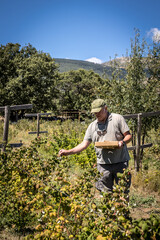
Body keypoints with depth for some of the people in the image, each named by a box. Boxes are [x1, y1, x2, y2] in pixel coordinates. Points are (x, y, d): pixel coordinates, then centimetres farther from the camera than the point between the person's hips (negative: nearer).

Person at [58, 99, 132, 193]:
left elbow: (128, 135, 1)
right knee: (106, 192, 6)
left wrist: (122, 142, -21)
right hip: (103, 164, 3)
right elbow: (84, 144, 8)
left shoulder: (117, 118, 1)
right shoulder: (92, 126, 11)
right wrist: (68, 152, -2)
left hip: (120, 162, -3)